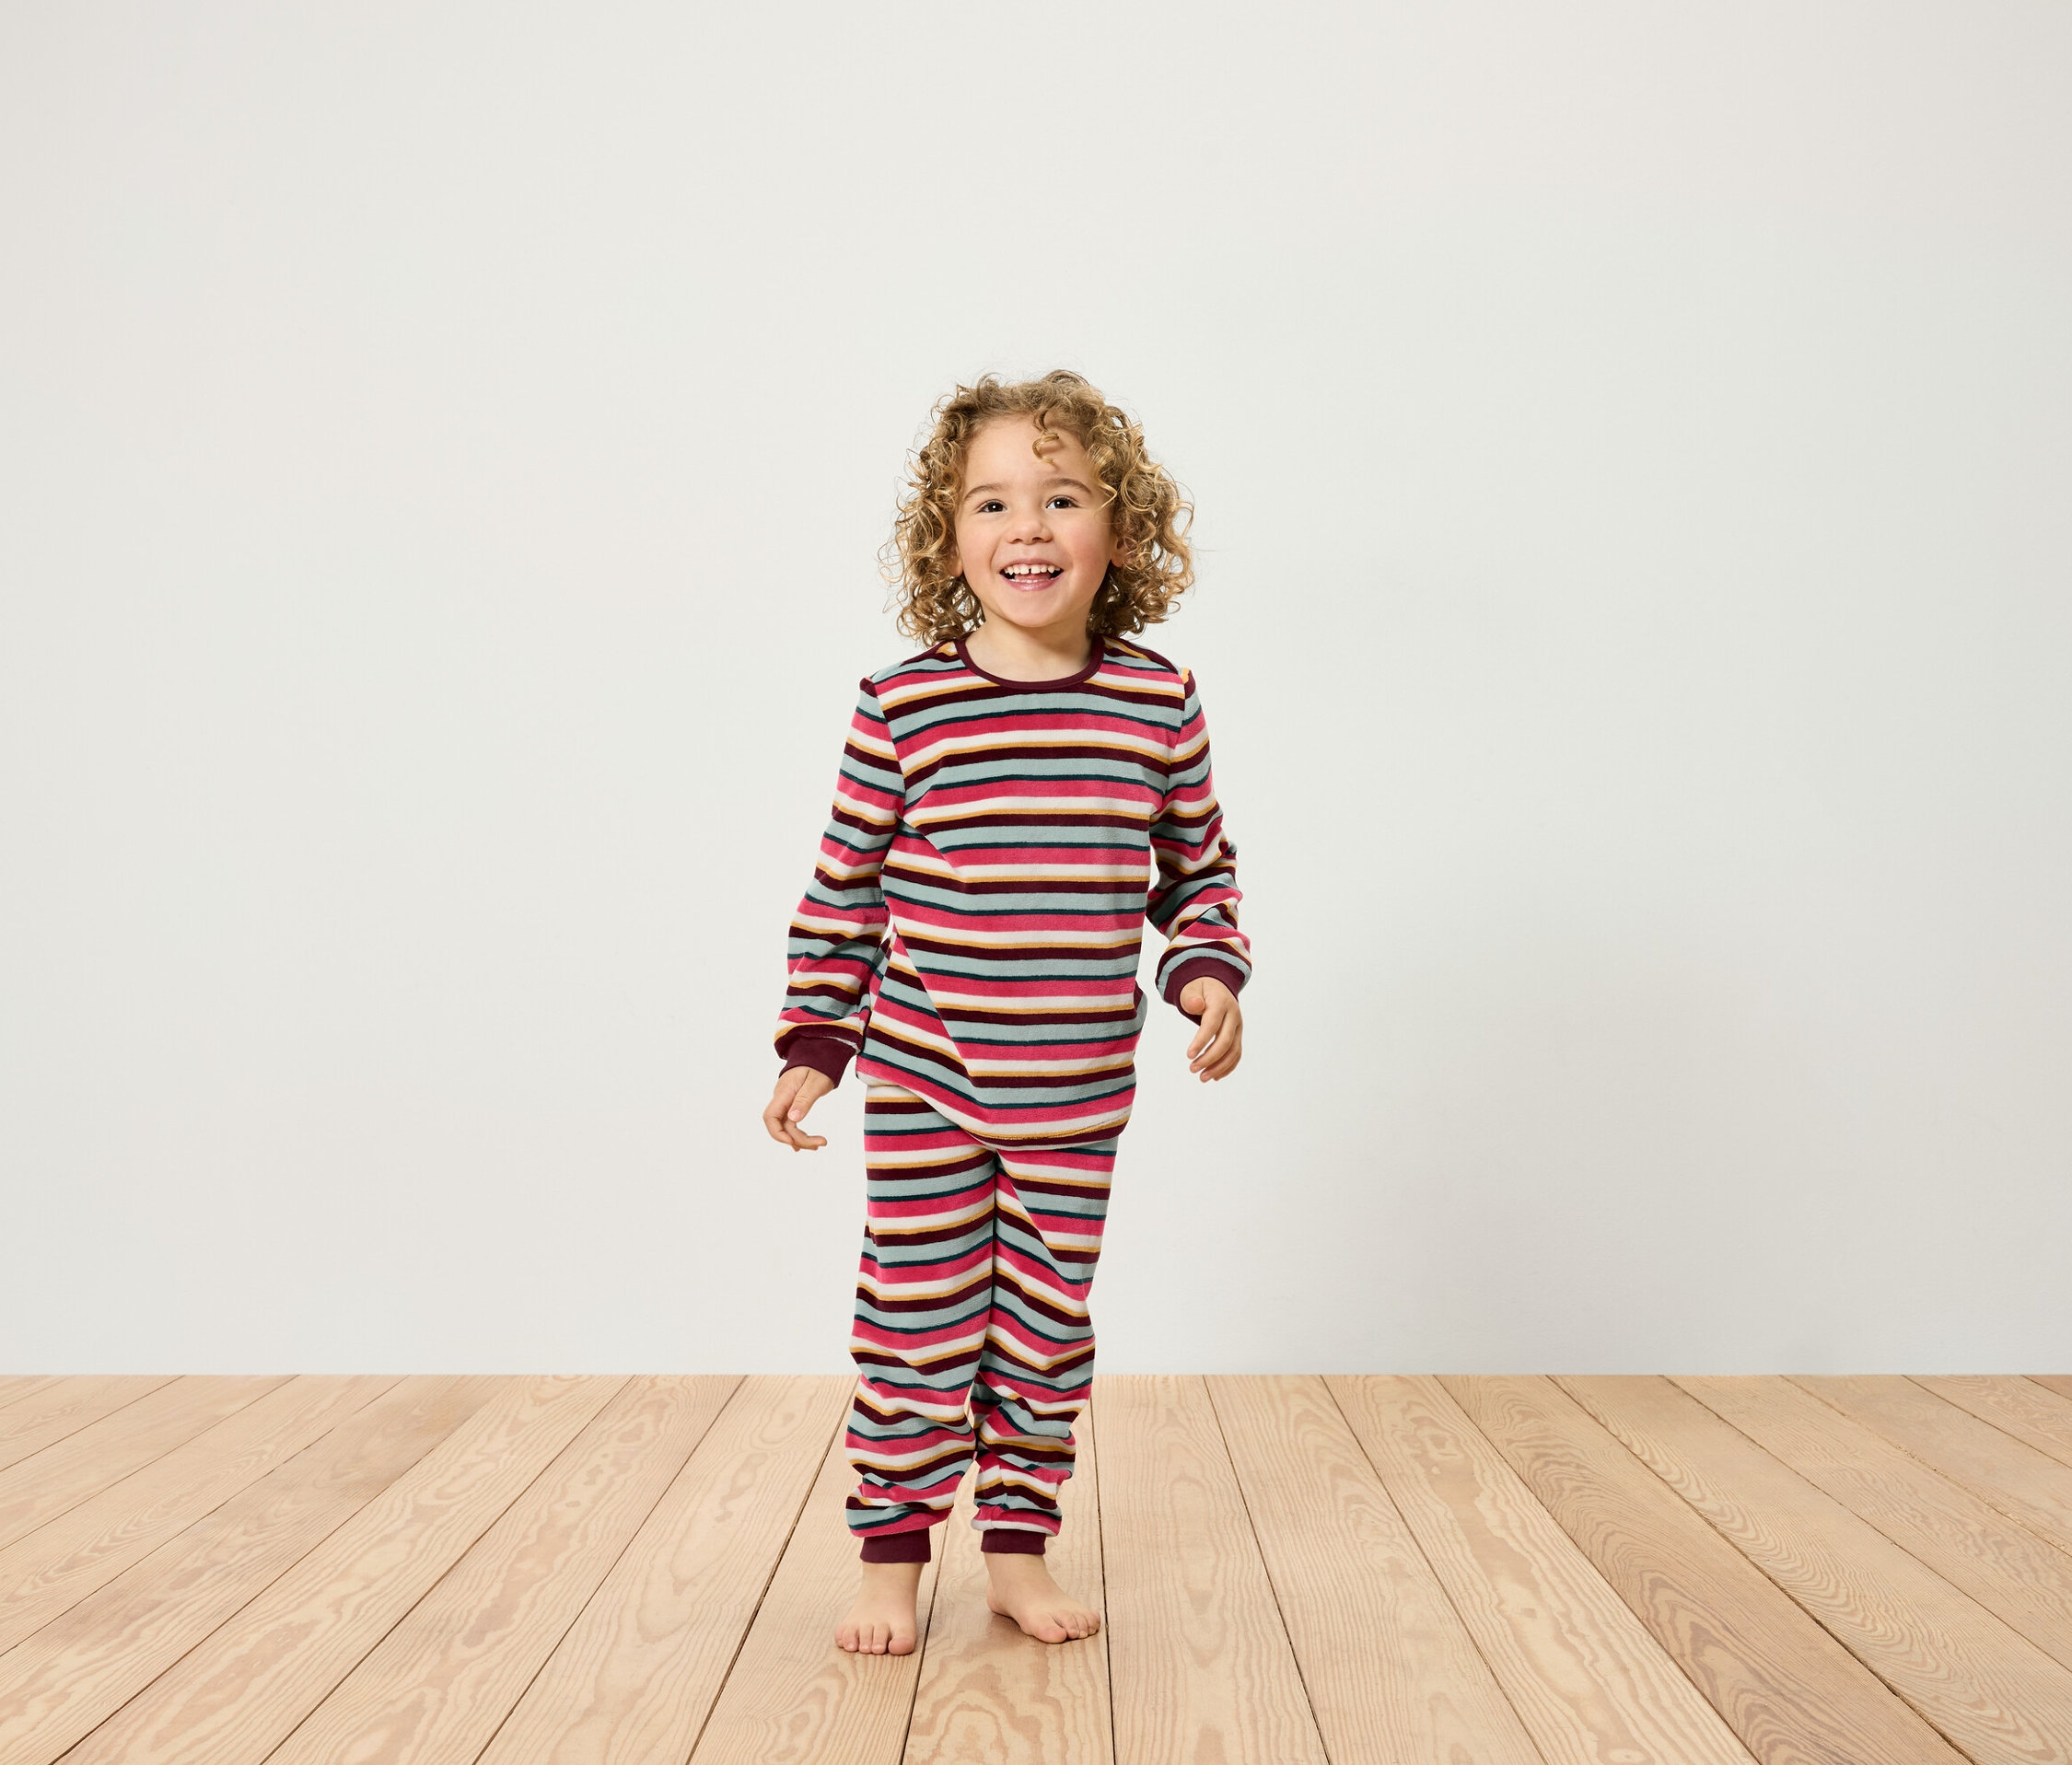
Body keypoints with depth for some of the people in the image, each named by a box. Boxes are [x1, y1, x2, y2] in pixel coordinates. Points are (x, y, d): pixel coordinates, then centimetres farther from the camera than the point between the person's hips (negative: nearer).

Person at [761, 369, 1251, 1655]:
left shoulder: (1158, 702, -2)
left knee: (1048, 1323, 12)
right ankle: (892, 1556, 21)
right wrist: (814, 1047, 1)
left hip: (1079, 1095, 2)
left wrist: (1211, 972, -5)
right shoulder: (906, 707, -8)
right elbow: (843, 887, 0)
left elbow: (1199, 867, 11)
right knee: (917, 1322, 5)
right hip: (924, 1085, -2)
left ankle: (1020, 1547, 27)